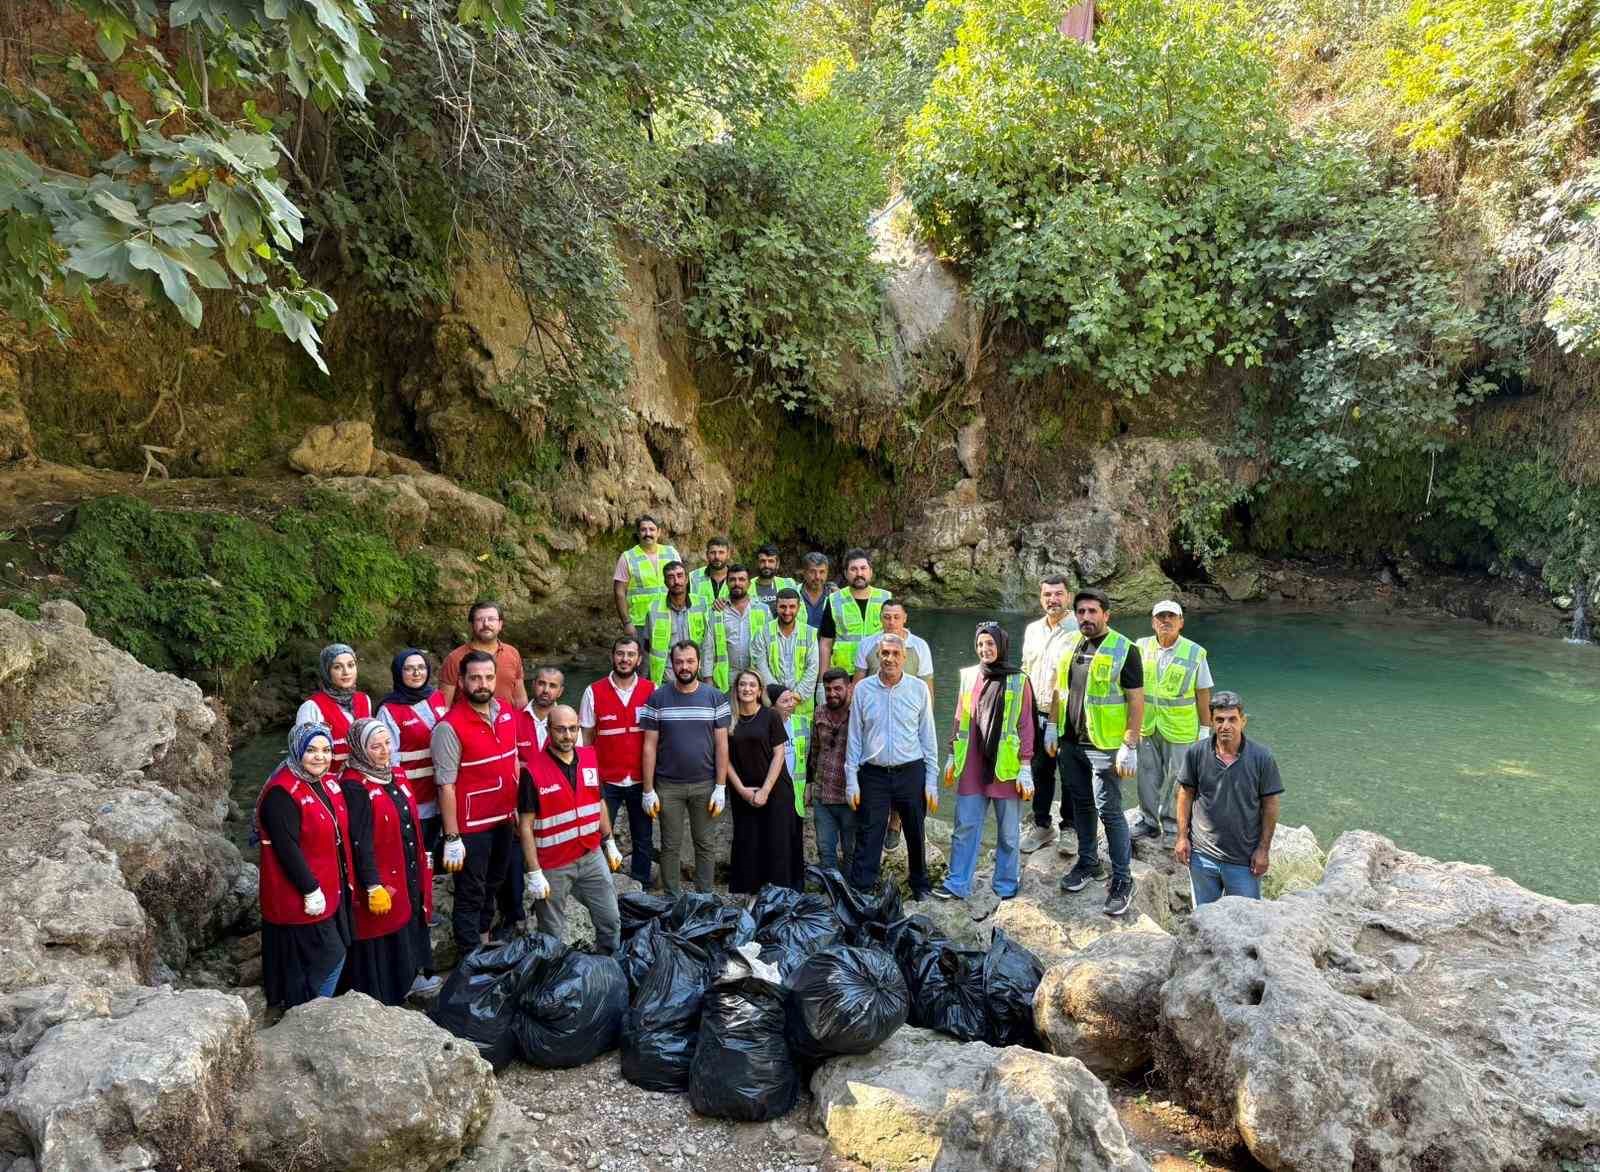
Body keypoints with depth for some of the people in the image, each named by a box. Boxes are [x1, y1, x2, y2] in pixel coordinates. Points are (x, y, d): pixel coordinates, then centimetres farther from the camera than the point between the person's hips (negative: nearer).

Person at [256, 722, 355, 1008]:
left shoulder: (328, 783, 6)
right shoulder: (282, 793, -20)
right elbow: (287, 848, -23)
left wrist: (346, 879, 16)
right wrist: (311, 890, -19)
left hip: (333, 890, 8)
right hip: (300, 898, -8)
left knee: (335, 954, 16)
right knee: (328, 956, -1)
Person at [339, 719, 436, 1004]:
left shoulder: (396, 773, 5)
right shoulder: (354, 786, -20)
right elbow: (360, 841, -21)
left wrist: (423, 859, 17)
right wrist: (373, 886, -21)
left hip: (410, 871, 8)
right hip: (381, 878, -8)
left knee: (410, 921, 21)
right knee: (382, 933, 4)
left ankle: (409, 978, 40)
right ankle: (379, 996, 20)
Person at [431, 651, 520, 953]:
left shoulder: (507, 712, -1)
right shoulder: (450, 727, -22)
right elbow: (446, 786, -20)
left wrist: (518, 807, 12)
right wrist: (452, 838, -18)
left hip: (504, 818, 7)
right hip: (470, 826, -7)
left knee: (493, 883, 24)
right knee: (471, 894, 8)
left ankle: (484, 939, 45)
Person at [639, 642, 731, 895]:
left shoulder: (715, 698, 0)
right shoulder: (658, 699, -1)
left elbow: (721, 744, 0)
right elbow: (649, 746, 0)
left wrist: (720, 787, -5)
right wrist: (648, 790, -4)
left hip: (704, 786, 0)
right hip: (668, 786, 0)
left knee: (704, 845, 9)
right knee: (670, 846, 8)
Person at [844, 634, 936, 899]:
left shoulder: (919, 689, 0)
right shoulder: (863, 689, 1)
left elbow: (928, 737, 3)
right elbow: (854, 738, 4)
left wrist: (931, 781, 0)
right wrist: (851, 780, 0)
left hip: (911, 773, 0)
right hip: (873, 775, 0)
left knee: (915, 835, 13)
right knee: (868, 838, 0)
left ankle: (920, 886, 31)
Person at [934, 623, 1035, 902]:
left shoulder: (1018, 680, -1)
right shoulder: (968, 677, 7)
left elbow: (1025, 726, -2)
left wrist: (1025, 768, -6)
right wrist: (952, 757, 13)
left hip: (1005, 767, -2)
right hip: (972, 766, 3)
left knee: (1008, 831, 7)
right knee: (965, 827, 4)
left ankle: (1006, 885, 20)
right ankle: (957, 884, 10)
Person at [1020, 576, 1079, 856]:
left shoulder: (1079, 631, -10)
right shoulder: (1032, 630, 10)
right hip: (1037, 714, 5)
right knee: (1040, 770, 13)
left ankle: (1069, 828, 19)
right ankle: (1042, 825, 26)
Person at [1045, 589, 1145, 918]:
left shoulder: (1123, 649, -12)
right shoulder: (1069, 644, 7)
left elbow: (1137, 701, -13)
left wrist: (1130, 746, -17)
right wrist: (1052, 725, 12)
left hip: (1105, 746, -6)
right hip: (1069, 742, 6)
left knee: (1109, 811, -3)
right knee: (1081, 804, 16)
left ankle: (1122, 879, 8)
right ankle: (1088, 863, 31)